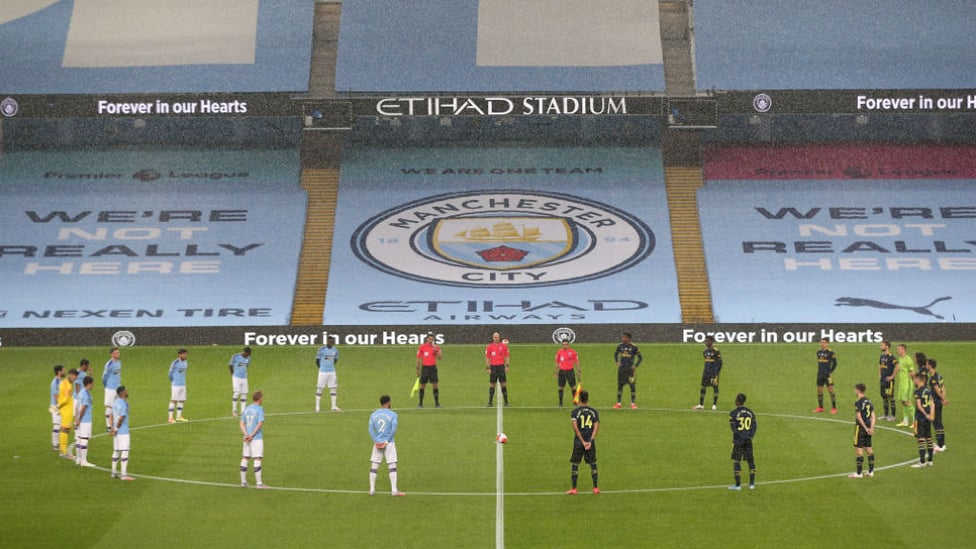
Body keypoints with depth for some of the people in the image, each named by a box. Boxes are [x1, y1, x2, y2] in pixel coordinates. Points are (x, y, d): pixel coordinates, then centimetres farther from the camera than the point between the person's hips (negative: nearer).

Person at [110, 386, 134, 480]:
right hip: (123, 431, -9)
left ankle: (114, 473, 20)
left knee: (116, 451, 14)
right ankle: (124, 474, -6)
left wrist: (113, 428, 6)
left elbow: (112, 416, 12)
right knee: (125, 452, -6)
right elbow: (121, 418, -20)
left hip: (117, 432, 9)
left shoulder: (115, 402, 10)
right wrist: (116, 429, -10)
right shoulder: (123, 404, -16)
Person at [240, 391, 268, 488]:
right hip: (257, 438, -7)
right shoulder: (259, 409, -8)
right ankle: (259, 483, -5)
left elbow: (242, 424, 6)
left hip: (247, 438, 7)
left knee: (244, 459, 11)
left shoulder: (246, 409, 12)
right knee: (257, 459, -5)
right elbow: (260, 424, -17)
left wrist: (246, 434, -6)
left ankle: (243, 481, 15)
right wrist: (252, 435, -13)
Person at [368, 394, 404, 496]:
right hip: (389, 443, -3)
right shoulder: (392, 414, -4)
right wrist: (387, 441, -4)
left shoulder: (373, 415, 7)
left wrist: (376, 441, -2)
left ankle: (372, 489, 10)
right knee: (392, 466, -2)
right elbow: (393, 430, -12)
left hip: (377, 443, 3)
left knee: (374, 466, 10)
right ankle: (394, 490, -5)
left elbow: (370, 430, 0)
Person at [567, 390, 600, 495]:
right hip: (590, 441, 2)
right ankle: (596, 488, 14)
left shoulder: (575, 411, -3)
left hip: (578, 441, -2)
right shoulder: (594, 412, 5)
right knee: (593, 464, 13)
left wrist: (582, 441, -11)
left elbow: (575, 427, -13)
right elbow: (596, 427, -4)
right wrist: (590, 441, -10)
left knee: (575, 464, 5)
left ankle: (574, 489, 4)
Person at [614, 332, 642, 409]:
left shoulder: (633, 347, -8)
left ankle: (633, 403, 8)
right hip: (621, 368, 3)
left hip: (630, 369, -3)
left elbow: (640, 357, 0)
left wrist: (635, 366, -7)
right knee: (620, 385, 5)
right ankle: (618, 403, 12)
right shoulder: (620, 346, 3)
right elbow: (615, 354, 21)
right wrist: (617, 362, 8)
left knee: (632, 386, -2)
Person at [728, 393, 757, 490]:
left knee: (736, 461, 4)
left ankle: (738, 485, 5)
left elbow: (734, 428, -11)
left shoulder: (733, 413, -7)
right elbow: (754, 427, 2)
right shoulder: (750, 412, 7)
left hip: (738, 441, -4)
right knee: (751, 461, 12)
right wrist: (749, 437, -3)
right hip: (748, 441, 4)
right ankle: (752, 484, 14)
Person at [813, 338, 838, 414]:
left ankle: (834, 408, 1)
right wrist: (819, 370, 13)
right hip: (820, 374, 6)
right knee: (819, 390, 8)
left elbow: (835, 363, -3)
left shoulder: (831, 353, -8)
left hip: (827, 374, -6)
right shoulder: (818, 352, 10)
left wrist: (830, 372, -4)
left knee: (830, 390, -4)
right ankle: (820, 407, 18)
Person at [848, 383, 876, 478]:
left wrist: (865, 428, -14)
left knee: (859, 449, -3)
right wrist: (871, 428, -1)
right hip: (868, 428, 8)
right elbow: (873, 416, 6)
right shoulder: (869, 401, 10)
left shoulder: (858, 402, -14)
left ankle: (858, 473, -1)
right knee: (868, 448, 14)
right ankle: (870, 471, 19)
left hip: (860, 427, -8)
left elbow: (859, 417, -20)